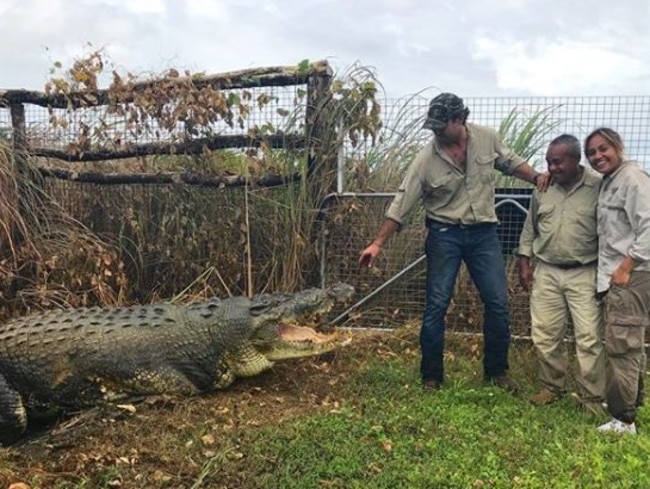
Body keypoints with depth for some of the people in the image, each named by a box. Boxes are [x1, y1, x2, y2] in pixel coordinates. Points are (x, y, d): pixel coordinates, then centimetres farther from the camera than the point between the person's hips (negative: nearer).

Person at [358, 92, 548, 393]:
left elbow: (510, 162, 16)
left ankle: (496, 371, 23)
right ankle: (431, 376, 14)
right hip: (445, 234, -3)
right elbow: (401, 204, -12)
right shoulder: (426, 159, -13)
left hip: (483, 233, 3)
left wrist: (536, 177, 1)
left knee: (498, 302, 5)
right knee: (436, 305, -2)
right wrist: (377, 243, -15)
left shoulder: (487, 138, -5)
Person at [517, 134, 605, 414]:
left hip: (584, 274, -4)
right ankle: (552, 387, 24)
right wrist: (524, 264, 8)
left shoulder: (599, 187, -7)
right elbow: (529, 229, 12)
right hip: (546, 273, 4)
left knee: (589, 337, -2)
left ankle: (591, 396, 11)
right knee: (545, 335, 8)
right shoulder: (542, 188, 6)